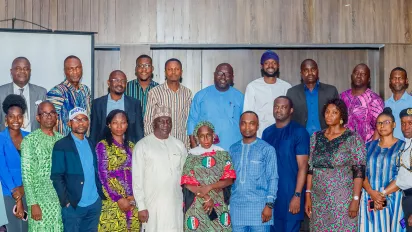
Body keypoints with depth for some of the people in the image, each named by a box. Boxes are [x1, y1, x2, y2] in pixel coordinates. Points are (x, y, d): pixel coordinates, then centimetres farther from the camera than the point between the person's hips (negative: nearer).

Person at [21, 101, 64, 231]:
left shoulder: (62, 139, 7)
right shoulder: (29, 140, -7)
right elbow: (26, 175, -10)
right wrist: (33, 204, -14)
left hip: (61, 199, 4)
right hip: (40, 199, -4)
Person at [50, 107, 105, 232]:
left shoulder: (91, 144, 11)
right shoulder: (61, 145, -6)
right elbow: (56, 177, -9)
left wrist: (101, 194, 5)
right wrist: (66, 201, -15)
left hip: (95, 203, 5)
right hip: (73, 205, -5)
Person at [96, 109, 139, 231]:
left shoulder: (131, 146, 11)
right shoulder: (102, 146, -2)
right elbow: (102, 176, -7)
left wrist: (134, 196, -6)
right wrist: (118, 199, -12)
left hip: (132, 202, 4)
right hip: (112, 201, -4)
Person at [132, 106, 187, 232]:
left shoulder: (179, 145, 9)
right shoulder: (142, 145, -3)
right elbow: (137, 178, -5)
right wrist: (141, 206, -9)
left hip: (175, 204, 4)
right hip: (153, 205, -3)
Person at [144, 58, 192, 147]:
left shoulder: (187, 93, 8)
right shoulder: (155, 92, -2)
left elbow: (189, 119, 12)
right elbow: (148, 122, 1)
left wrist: (189, 143, 7)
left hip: (182, 144, 3)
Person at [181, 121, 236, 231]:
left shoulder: (223, 154, 3)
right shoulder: (191, 155, -1)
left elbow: (229, 179, -2)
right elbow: (187, 183, -6)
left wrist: (209, 187, -15)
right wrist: (206, 197, -15)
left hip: (219, 205, 1)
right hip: (196, 206, -1)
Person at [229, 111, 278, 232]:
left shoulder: (267, 149, 0)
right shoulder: (233, 150, 11)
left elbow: (273, 179, -2)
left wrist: (269, 205, -9)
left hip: (259, 205, -3)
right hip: (237, 205, 4)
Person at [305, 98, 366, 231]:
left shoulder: (352, 138, -5)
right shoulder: (316, 137, 8)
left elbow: (359, 172, -9)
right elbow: (310, 168, 9)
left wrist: (355, 199, -14)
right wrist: (308, 196, 5)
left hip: (342, 199, -4)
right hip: (318, 199, 4)